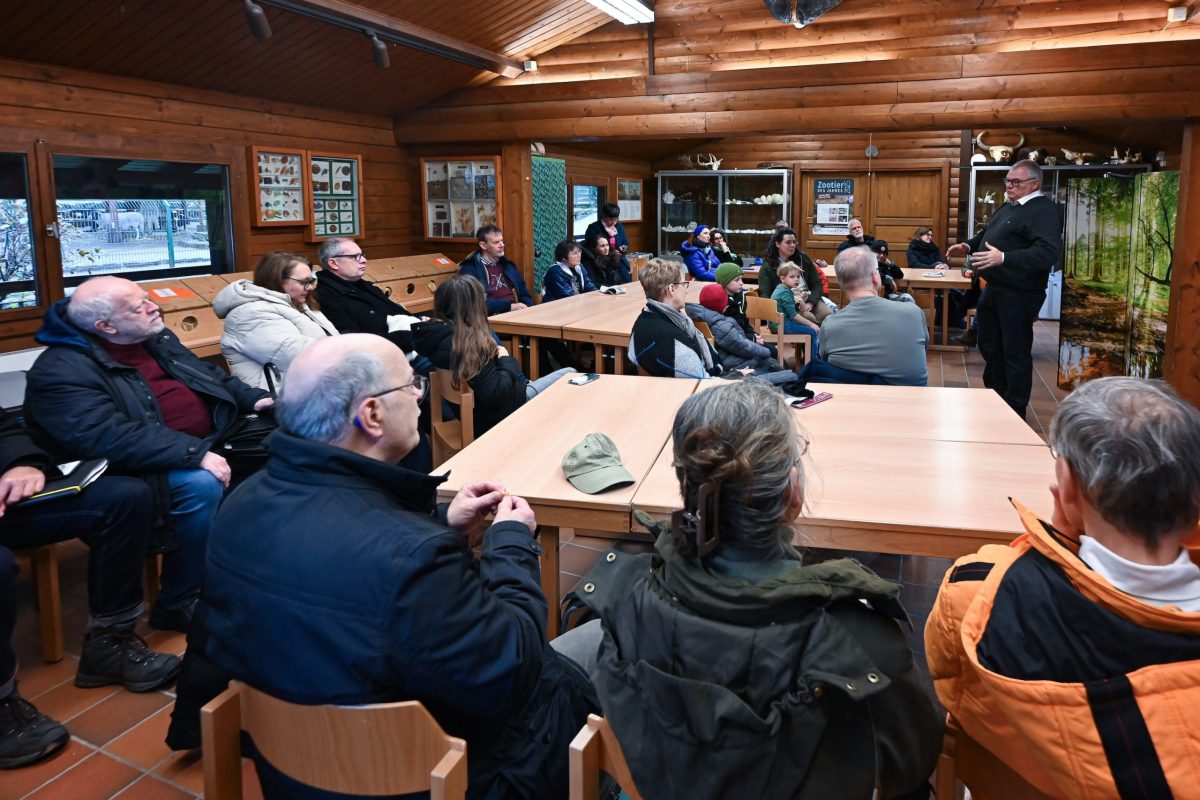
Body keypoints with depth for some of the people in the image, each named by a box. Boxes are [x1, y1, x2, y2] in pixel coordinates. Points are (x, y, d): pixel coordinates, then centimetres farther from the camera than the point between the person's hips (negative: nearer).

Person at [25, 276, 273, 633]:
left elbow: (211, 375, 20)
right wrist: (196, 454, -33)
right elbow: (111, 439, -29)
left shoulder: (156, 339, 9)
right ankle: (176, 605, -16)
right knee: (202, 484, -34)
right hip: (144, 469, -8)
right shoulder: (61, 371, -17)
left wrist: (254, 399, 4)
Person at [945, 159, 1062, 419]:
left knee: (1015, 352, -3)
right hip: (994, 289, 10)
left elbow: (1048, 252, -29)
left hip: (1019, 294, -10)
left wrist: (1004, 258, -36)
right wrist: (968, 245, 12)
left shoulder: (1045, 210, -15)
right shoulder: (1008, 207, 15)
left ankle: (1015, 413, 7)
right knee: (990, 346, 19)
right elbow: (988, 234, 32)